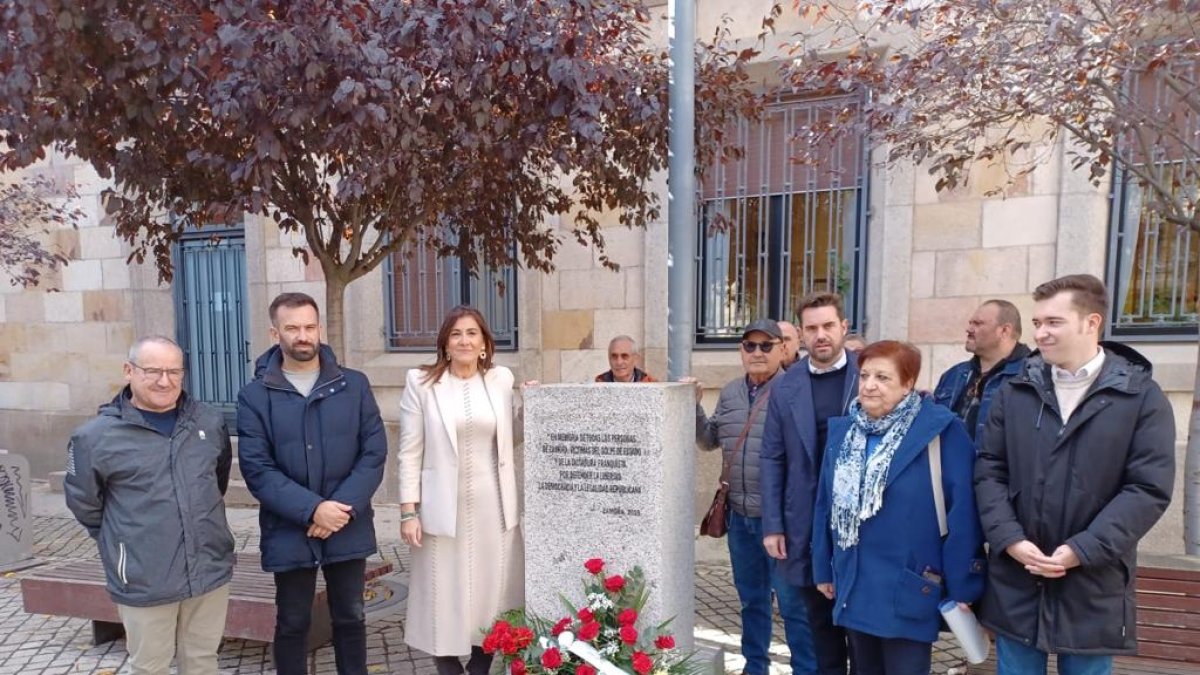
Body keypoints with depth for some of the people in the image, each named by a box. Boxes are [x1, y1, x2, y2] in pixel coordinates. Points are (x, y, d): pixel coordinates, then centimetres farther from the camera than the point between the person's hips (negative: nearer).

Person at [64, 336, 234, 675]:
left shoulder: (211, 422, 1)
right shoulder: (96, 436, -9)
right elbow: (84, 504, 3)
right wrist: (124, 541, 7)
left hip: (211, 570, 3)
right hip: (144, 580, -2)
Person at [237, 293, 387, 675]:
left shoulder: (354, 385, -1)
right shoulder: (254, 396, -4)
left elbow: (374, 452, -4)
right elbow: (257, 469, -10)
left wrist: (344, 508, -15)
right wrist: (312, 510, -19)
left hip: (349, 529, 1)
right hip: (289, 532, -1)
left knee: (350, 618, 16)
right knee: (292, 624, 16)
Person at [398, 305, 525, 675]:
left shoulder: (501, 379, 4)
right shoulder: (421, 382, -3)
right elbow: (410, 452, -3)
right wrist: (408, 511, -6)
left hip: (493, 507, 2)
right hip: (444, 509, -2)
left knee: (491, 590, 12)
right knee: (446, 596, 7)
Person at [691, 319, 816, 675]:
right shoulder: (730, 392, 10)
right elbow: (709, 440, 15)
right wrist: (693, 405, 2)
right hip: (740, 514, 6)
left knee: (793, 603, 7)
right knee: (751, 598, 21)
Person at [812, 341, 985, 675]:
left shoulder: (941, 432, -13)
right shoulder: (842, 431, 3)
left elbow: (962, 513, -13)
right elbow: (826, 504, 7)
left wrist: (962, 587, -11)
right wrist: (823, 568, 8)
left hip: (909, 592, -5)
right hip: (855, 589, 5)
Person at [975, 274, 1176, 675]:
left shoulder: (1141, 397, -2)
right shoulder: (1015, 393, 4)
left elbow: (1149, 489, -8)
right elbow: (988, 469, 2)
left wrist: (1082, 550, -16)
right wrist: (1009, 538, -11)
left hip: (1092, 588, -1)